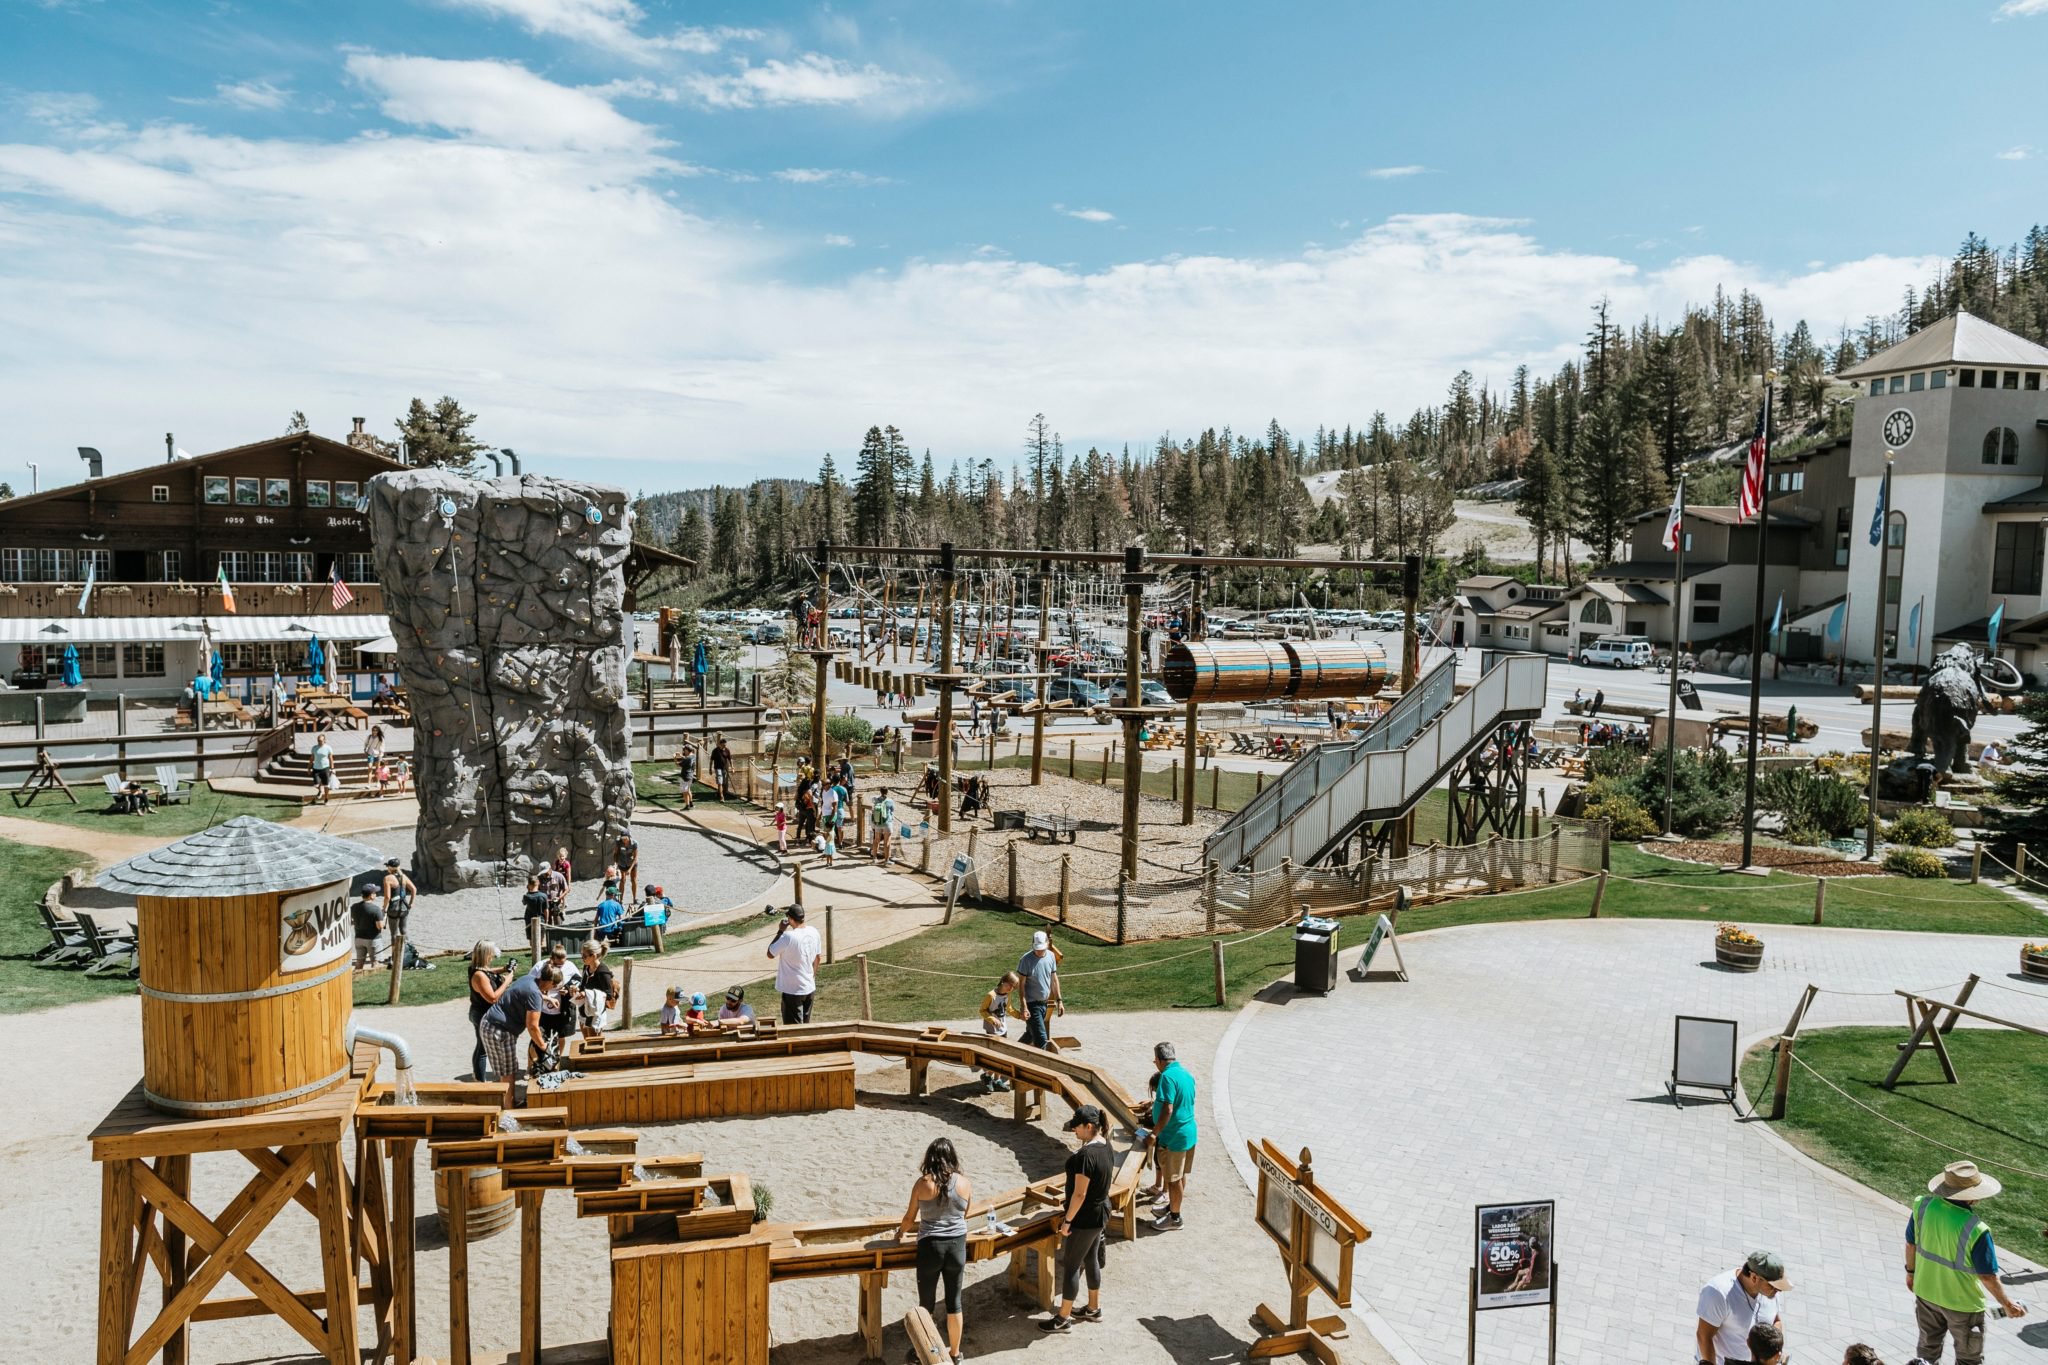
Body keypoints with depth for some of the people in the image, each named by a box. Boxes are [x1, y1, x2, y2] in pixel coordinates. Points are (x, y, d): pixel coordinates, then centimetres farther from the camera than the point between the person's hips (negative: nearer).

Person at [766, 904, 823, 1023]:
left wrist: (780, 931, -9)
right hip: (810, 988, 6)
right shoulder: (813, 932, -2)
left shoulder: (788, 936, -24)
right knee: (806, 1026, 20)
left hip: (792, 990, -6)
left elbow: (770, 954, -11)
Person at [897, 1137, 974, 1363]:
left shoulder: (922, 1184, -11)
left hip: (930, 1247, -2)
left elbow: (910, 1217, 0)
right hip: (957, 1246, 2)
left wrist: (901, 1232, 22)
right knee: (954, 1302, 16)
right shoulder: (965, 1183, -5)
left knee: (926, 1303, 13)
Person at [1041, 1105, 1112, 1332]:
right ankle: (1094, 1309, 35)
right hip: (1100, 1213, 9)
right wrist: (1070, 1200, 18)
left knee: (1070, 1265, 4)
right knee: (1091, 1260, 22)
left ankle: (1063, 1318, 16)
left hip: (1085, 1218, -9)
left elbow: (1080, 1194, -25)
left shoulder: (1086, 1155, -29)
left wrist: (1067, 1220, -15)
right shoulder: (1104, 1146, 0)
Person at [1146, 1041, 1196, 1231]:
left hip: (1173, 1137, -9)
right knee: (1180, 1175, 22)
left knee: (1173, 1179, 5)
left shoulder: (1168, 1076, -23)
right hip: (1188, 1132, 9)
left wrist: (1154, 1134, -20)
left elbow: (1167, 1111, -27)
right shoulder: (1185, 1073, 6)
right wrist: (1157, 1102, 26)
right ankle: (1173, 1206, 38)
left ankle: (1174, 1218, 16)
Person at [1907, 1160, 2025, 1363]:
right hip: (1962, 1303, -4)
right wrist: (2007, 1305, -5)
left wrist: (1911, 1271, 15)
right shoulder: (1975, 1230, -33)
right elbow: (1988, 1277, -22)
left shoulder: (1923, 1206, -18)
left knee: (1928, 1346, 26)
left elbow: (1911, 1243, -2)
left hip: (1926, 1291, 4)